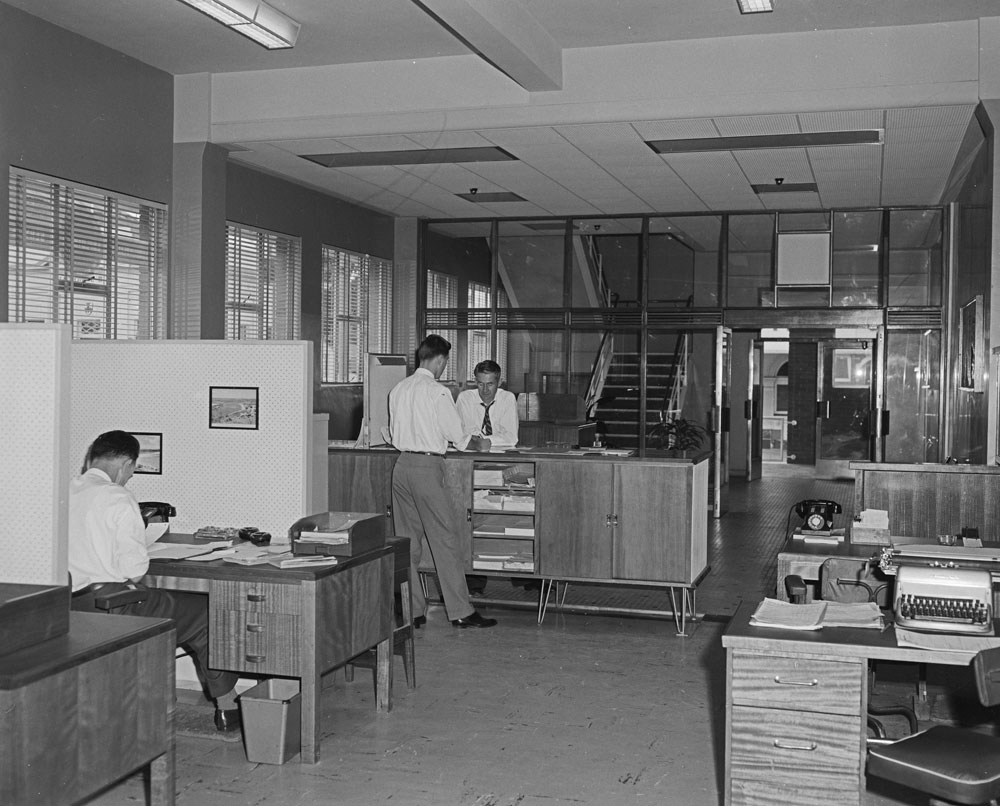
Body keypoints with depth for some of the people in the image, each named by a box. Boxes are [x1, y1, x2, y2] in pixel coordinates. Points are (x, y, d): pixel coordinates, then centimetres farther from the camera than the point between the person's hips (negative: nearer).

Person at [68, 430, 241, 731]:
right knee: (206, 614, 8)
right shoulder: (119, 499, -16)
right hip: (109, 605, -8)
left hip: (68, 605, 8)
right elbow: (134, 567, -18)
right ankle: (226, 706, 17)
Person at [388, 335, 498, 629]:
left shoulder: (398, 389, 9)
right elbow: (457, 434, -6)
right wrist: (477, 443, 13)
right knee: (446, 539, 0)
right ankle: (461, 612, 5)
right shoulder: (437, 392, -10)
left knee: (408, 540, 11)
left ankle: (412, 611, 16)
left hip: (401, 463, 7)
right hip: (427, 465, -7)